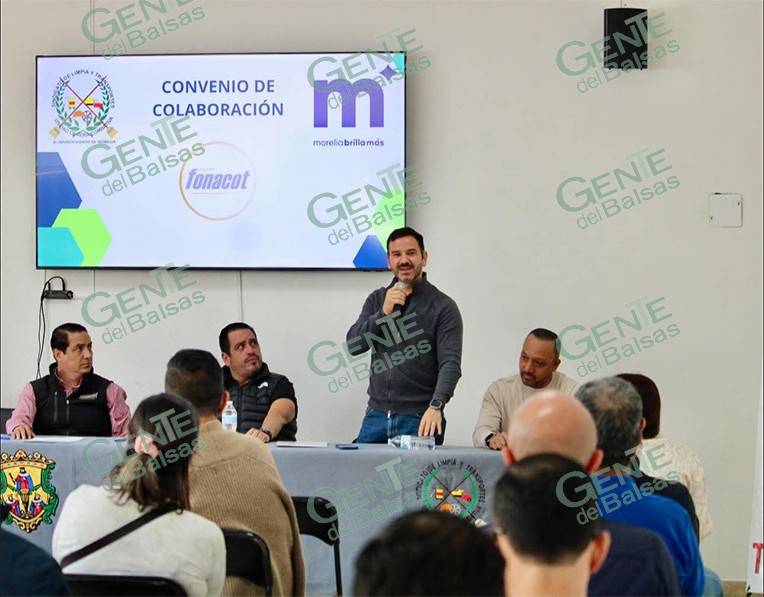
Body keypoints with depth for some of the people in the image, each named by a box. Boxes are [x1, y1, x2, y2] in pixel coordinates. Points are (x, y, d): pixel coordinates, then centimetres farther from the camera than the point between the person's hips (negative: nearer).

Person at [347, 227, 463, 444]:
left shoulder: (443, 307, -4)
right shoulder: (377, 300, 12)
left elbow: (451, 364, -14)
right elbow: (353, 345, 3)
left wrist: (436, 406, -30)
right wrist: (384, 313, -11)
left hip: (420, 419, -4)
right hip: (377, 415, 4)